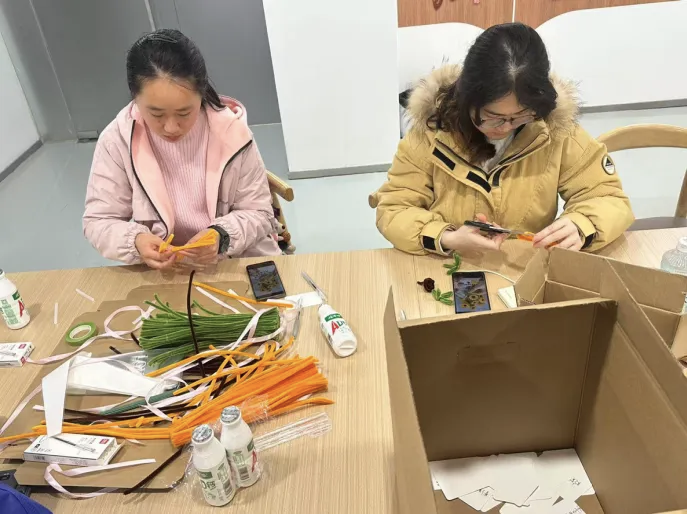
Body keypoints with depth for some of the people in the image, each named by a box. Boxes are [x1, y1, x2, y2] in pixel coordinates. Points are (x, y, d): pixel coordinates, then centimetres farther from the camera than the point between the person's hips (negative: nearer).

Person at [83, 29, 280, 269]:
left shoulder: (231, 131, -11)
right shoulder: (116, 140, -9)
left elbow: (259, 213, -5)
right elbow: (98, 221, -1)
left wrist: (223, 236, -23)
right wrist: (135, 241, -20)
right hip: (165, 273, 1)